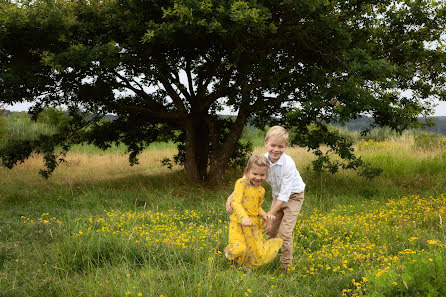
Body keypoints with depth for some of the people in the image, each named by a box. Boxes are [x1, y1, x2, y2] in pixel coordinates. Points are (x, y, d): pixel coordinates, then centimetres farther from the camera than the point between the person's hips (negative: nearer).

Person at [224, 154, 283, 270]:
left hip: (254, 224, 5)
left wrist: (264, 214, 3)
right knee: (239, 250, -26)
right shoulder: (241, 183, -6)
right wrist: (244, 217, -31)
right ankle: (229, 251, 10)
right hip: (239, 222, -5)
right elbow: (236, 202, -16)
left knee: (260, 256, -5)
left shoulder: (261, 190, 12)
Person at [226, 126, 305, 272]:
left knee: (285, 232, -12)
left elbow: (285, 194, -30)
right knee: (270, 229, 8)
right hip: (277, 196, 6)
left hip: (293, 196, -6)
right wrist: (231, 197, -28)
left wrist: (270, 214, -31)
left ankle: (286, 268, 1)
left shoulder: (288, 164, -33)